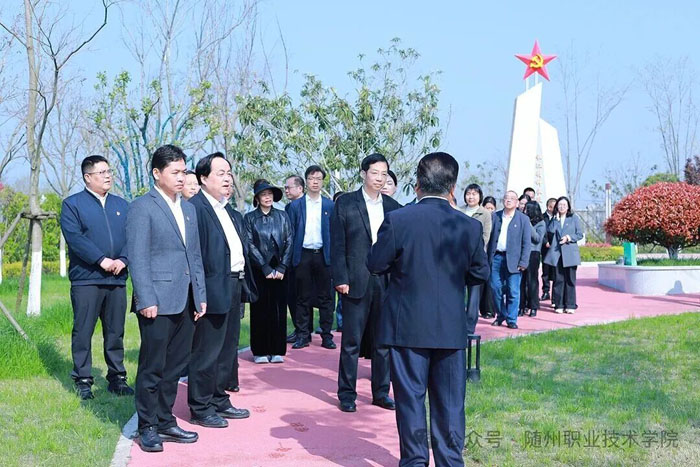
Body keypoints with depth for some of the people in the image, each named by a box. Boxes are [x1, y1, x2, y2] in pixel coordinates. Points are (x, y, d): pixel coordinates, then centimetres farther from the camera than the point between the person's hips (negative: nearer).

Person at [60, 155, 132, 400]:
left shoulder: (122, 205, 16)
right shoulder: (72, 204, 2)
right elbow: (74, 237, -11)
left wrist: (123, 260, -9)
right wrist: (102, 260, -18)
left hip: (117, 279, 4)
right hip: (86, 279, -4)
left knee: (116, 332, 9)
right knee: (83, 332, -1)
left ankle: (117, 377, 18)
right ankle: (83, 380, 7)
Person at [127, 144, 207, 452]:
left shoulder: (188, 208, 17)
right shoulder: (142, 207, -5)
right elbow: (137, 258, -11)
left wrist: (201, 295, 13)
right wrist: (146, 300, -17)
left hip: (186, 301, 7)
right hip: (158, 302, -7)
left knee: (174, 367, 12)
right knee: (153, 367, 2)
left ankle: (165, 422, 22)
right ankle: (148, 428, 12)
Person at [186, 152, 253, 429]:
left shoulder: (231, 212, 17)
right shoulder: (195, 207, -13)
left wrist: (243, 282, 15)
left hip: (234, 288, 10)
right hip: (213, 289, -10)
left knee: (227, 349, 17)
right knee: (206, 352, -1)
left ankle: (219, 401, 28)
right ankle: (200, 409, 9)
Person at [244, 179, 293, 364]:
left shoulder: (282, 216, 7)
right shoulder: (249, 218, 1)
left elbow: (289, 242, 4)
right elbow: (250, 245, -3)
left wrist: (282, 268, -5)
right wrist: (266, 269, -9)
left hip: (279, 270, 2)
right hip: (259, 270, -2)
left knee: (279, 309, 2)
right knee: (260, 310, 2)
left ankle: (277, 350, 9)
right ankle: (260, 351, 9)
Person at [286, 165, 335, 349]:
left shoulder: (330, 206, 7)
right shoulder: (295, 206, 6)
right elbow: (290, 233, 6)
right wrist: (290, 258, -1)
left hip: (323, 255, 0)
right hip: (303, 256, 0)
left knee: (325, 297, 3)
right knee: (303, 298, 4)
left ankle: (326, 335, 8)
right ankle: (303, 335, 9)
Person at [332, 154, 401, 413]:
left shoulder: (393, 207, 10)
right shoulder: (346, 204, 0)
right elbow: (337, 244, -3)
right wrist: (341, 279, -10)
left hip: (386, 282, 3)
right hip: (356, 282, -3)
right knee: (351, 341, 2)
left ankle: (381, 392, 21)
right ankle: (347, 394, 12)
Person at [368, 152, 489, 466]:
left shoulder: (397, 220, -12)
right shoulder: (470, 226, -5)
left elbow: (375, 264, -3)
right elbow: (480, 274, 5)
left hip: (407, 326, -2)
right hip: (452, 328, 2)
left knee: (410, 397, 9)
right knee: (449, 402, 12)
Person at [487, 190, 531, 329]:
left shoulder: (523, 219, 3)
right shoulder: (495, 216, 9)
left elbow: (526, 243, 0)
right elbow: (489, 237, 8)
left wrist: (523, 262, -7)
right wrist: (487, 257, 0)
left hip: (513, 259, -2)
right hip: (496, 258, 2)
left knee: (513, 291, -1)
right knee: (496, 288, 4)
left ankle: (512, 320, 8)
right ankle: (501, 315, 20)